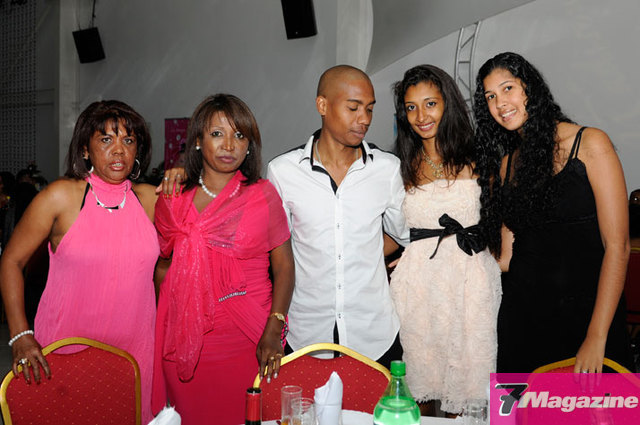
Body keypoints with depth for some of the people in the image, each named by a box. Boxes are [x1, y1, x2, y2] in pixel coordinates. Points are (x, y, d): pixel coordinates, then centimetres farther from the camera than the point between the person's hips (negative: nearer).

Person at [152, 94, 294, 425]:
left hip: (246, 341, -1)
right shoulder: (172, 200, 4)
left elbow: (283, 265, -3)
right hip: (184, 341, 2)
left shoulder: (263, 195, -1)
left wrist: (273, 329, -13)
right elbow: (160, 262, 13)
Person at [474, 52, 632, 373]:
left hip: (586, 312, -4)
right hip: (522, 313, 4)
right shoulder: (506, 164, 9)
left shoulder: (589, 144, -6)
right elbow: (508, 257, 8)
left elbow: (617, 246, -11)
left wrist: (596, 338, -16)